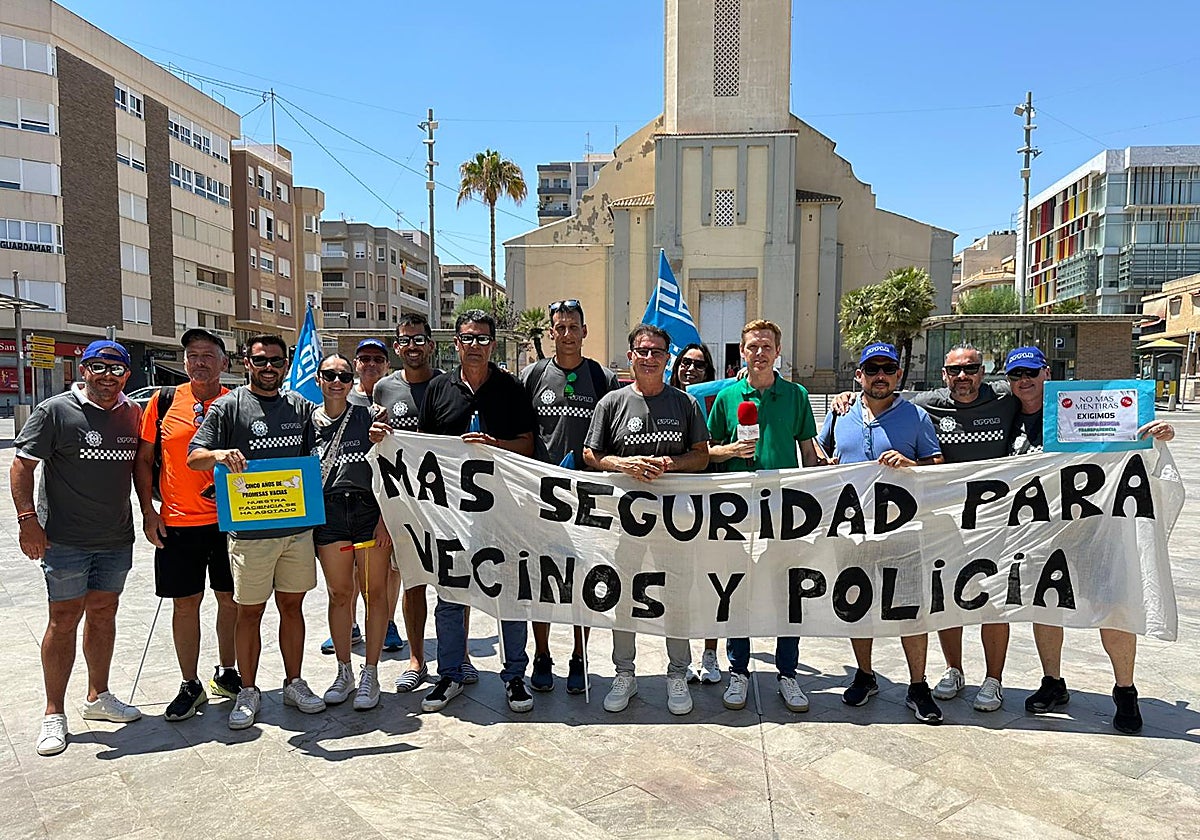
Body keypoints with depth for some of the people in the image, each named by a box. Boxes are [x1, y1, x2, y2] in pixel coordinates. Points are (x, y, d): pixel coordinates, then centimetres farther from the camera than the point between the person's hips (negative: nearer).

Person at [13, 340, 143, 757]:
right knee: (64, 620, 1)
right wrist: (27, 518, -16)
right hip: (65, 538, -4)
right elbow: (22, 464, -8)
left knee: (103, 613, 13)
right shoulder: (54, 410, -7)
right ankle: (53, 714, 14)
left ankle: (98, 697, 28)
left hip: (116, 537, 4)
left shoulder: (133, 414, 7)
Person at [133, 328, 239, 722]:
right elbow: (143, 458, 6)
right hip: (177, 524, 0)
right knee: (185, 602, 7)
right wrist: (148, 511, -1)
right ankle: (190, 686, 21)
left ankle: (226, 674, 28)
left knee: (230, 598, 10)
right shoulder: (164, 401, 1)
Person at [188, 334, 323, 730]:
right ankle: (248, 691, 21)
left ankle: (294, 683, 25)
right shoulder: (228, 406, 0)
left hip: (298, 527, 3)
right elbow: (193, 457, -5)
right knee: (249, 611, 6)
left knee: (292, 606, 12)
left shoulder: (301, 407, 11)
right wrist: (219, 453, -28)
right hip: (250, 530, -3)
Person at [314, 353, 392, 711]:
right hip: (327, 516, 2)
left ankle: (370, 674, 12)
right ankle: (344, 672, 23)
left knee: (375, 591, 2)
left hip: (369, 510, -2)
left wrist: (385, 517, -7)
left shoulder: (368, 416, 3)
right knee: (339, 594, 9)